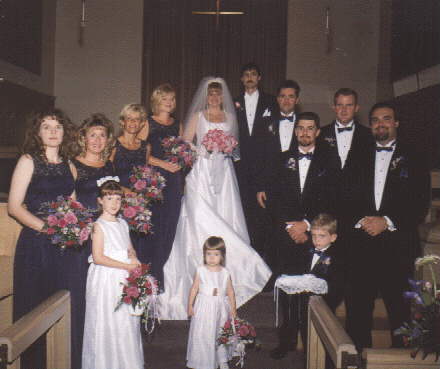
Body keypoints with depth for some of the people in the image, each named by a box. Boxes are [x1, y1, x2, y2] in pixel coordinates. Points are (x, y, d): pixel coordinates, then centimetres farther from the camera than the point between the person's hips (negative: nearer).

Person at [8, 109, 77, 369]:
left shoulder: (69, 166, 13)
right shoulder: (29, 161, -2)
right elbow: (15, 206, -9)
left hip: (64, 247, 5)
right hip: (35, 246, -4)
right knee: (36, 310, 1)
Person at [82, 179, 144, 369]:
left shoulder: (122, 223, 11)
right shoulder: (99, 226, -10)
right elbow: (98, 258, -17)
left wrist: (133, 257, -2)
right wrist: (127, 266, -16)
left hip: (124, 278, 7)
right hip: (106, 279, -6)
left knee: (127, 320, 10)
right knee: (108, 322, -1)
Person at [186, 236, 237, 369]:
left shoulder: (225, 272, -2)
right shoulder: (201, 271, -5)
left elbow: (230, 291, 5)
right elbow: (194, 289, 0)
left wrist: (233, 308, 4)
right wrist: (190, 305, -1)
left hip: (221, 308, 2)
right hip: (204, 307, -2)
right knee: (202, 334, 1)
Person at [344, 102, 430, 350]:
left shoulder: (413, 158, 7)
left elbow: (421, 204, 0)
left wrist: (387, 222, -10)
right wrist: (361, 220, -7)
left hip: (398, 245, -2)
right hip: (361, 244, 2)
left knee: (400, 309, 1)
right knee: (358, 309, 4)